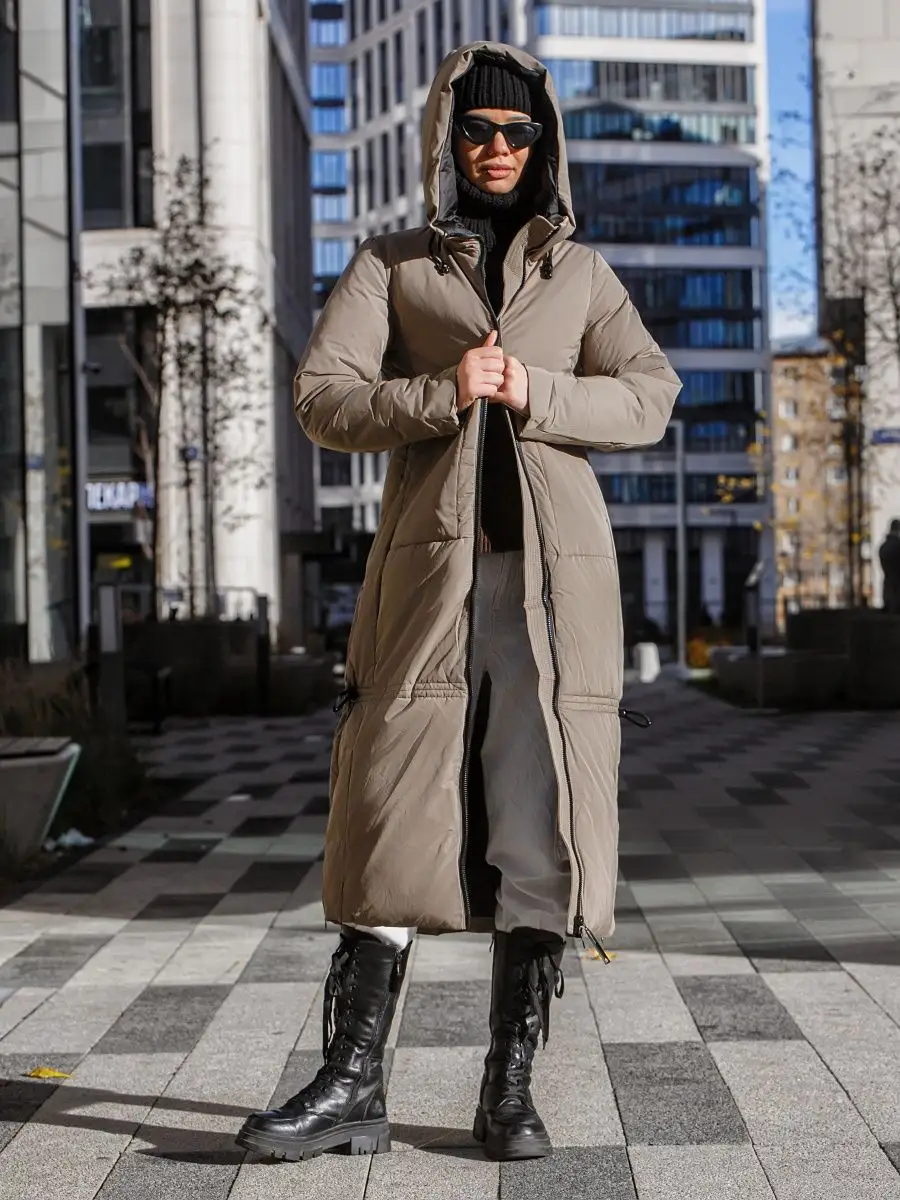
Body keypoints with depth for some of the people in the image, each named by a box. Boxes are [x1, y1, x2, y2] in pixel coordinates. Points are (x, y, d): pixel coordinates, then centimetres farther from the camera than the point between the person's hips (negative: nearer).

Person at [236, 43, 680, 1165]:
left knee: (541, 827, -1)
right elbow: (320, 396, 3)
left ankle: (511, 1087, 7)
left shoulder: (581, 272, 19)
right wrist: (443, 394, -12)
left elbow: (649, 397, 7)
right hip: (430, 567, -1)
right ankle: (351, 1084, 1)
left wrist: (534, 393, -9)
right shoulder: (390, 265, 15)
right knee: (397, 818, -5)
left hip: (554, 568, 1)